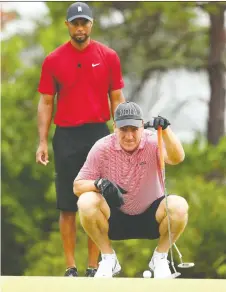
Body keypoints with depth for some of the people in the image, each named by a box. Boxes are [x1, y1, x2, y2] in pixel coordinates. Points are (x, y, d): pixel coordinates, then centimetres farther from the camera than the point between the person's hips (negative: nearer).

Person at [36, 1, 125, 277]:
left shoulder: (108, 57, 2)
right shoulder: (53, 60, 1)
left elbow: (116, 99, 6)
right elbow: (46, 102, 4)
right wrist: (42, 142, -4)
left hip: (98, 134, 1)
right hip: (66, 137, 0)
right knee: (68, 207, 1)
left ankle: (93, 267, 9)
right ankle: (70, 269, 6)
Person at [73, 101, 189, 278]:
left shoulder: (153, 142, -13)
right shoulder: (102, 148, -11)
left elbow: (177, 158, -35)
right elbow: (77, 186, -11)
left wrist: (165, 129, -53)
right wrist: (100, 184, -33)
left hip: (150, 220, 0)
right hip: (115, 220, 1)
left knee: (179, 205, -30)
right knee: (86, 201, -29)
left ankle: (160, 258, -5)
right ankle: (108, 259, -8)